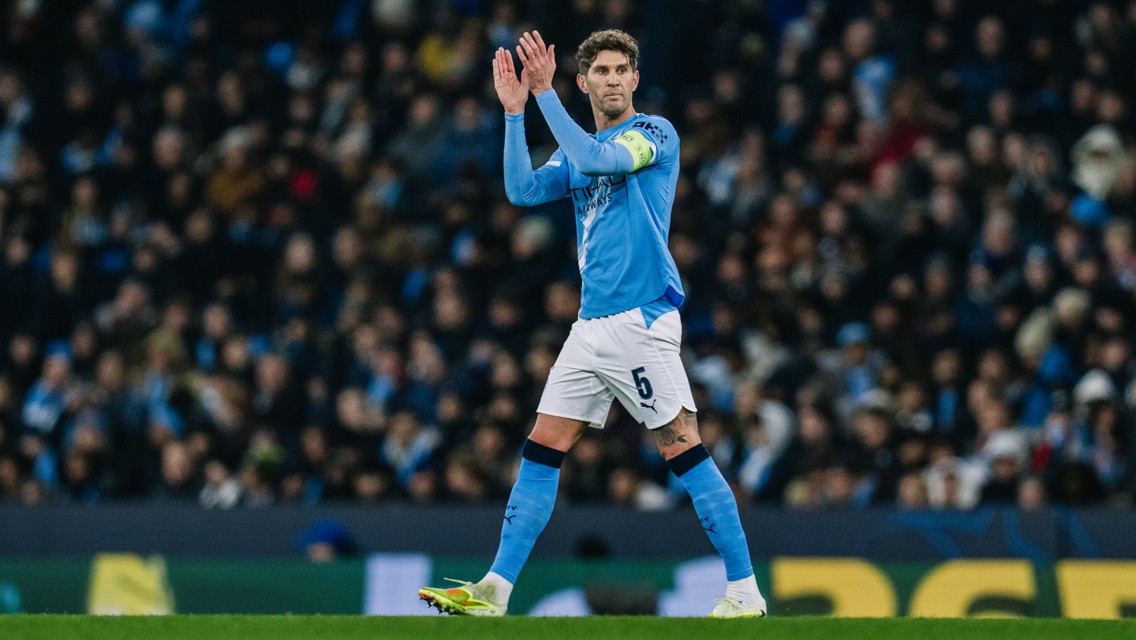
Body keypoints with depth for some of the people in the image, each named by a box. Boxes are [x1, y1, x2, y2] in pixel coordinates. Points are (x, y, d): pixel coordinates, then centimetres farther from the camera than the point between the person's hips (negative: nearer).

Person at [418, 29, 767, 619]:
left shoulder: (654, 133, -4)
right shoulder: (578, 150, 17)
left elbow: (597, 161, -21)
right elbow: (522, 190, 4)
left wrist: (545, 92, -20)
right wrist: (515, 110, -4)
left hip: (642, 320, -7)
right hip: (591, 324, 7)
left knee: (683, 449, -10)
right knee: (540, 452, 4)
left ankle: (744, 591, -8)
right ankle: (494, 592, 6)